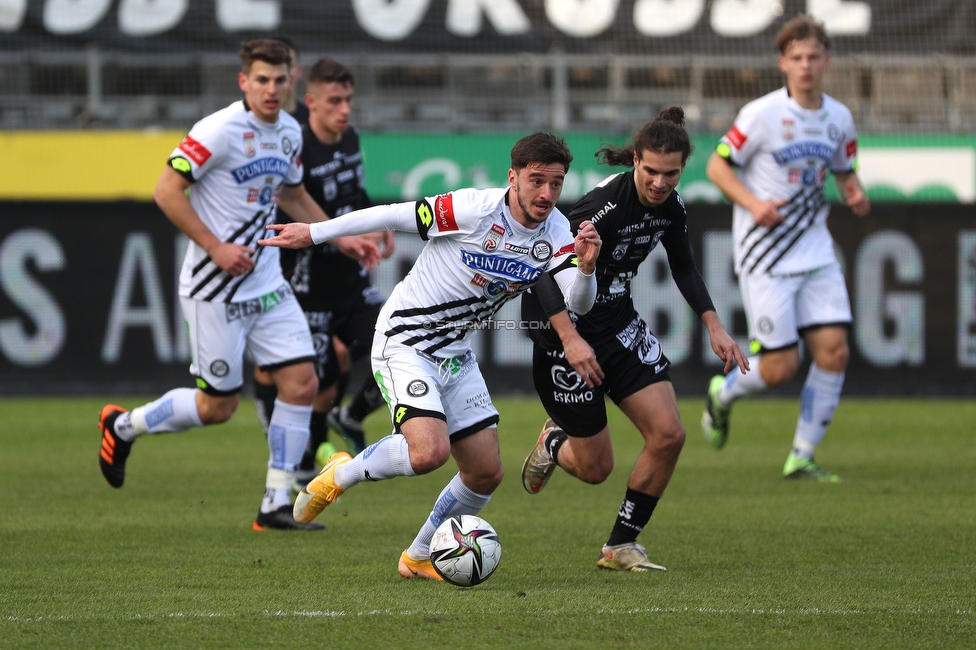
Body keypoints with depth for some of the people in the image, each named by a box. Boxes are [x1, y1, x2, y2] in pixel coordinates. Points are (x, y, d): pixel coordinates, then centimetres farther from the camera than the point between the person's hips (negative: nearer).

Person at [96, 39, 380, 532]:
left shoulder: (289, 132, 8)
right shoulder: (219, 130, -16)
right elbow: (167, 191, -16)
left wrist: (341, 238, 18)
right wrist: (214, 247, -20)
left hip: (267, 283, 7)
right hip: (214, 288, -7)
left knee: (301, 382, -4)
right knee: (218, 406, -2)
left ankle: (277, 505, 4)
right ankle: (122, 425, 23)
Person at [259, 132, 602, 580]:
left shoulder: (556, 233, -4)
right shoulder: (475, 210, -22)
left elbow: (578, 302, -14)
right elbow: (393, 217, -15)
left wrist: (585, 268, -37)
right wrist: (313, 233, -10)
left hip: (455, 354, 7)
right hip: (404, 343, -7)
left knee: (486, 473, 4)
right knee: (429, 451, -27)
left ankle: (420, 558, 26)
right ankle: (340, 475, 1)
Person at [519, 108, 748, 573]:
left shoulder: (670, 207, -5)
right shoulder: (606, 204, -29)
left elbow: (683, 268, 16)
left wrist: (714, 326, 8)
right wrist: (570, 338, -33)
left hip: (617, 320, 7)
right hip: (563, 325, -7)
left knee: (669, 435, -7)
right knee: (595, 468, -1)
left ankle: (620, 547, 9)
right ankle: (554, 442, 37)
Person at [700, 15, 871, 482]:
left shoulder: (839, 119, 5)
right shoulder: (762, 114, -11)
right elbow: (717, 166, -5)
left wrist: (856, 196, -2)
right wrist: (752, 203, -20)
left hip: (815, 251, 5)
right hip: (765, 256, -5)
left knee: (834, 350, -7)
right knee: (780, 367, -8)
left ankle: (801, 459, 5)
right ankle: (723, 394, 27)